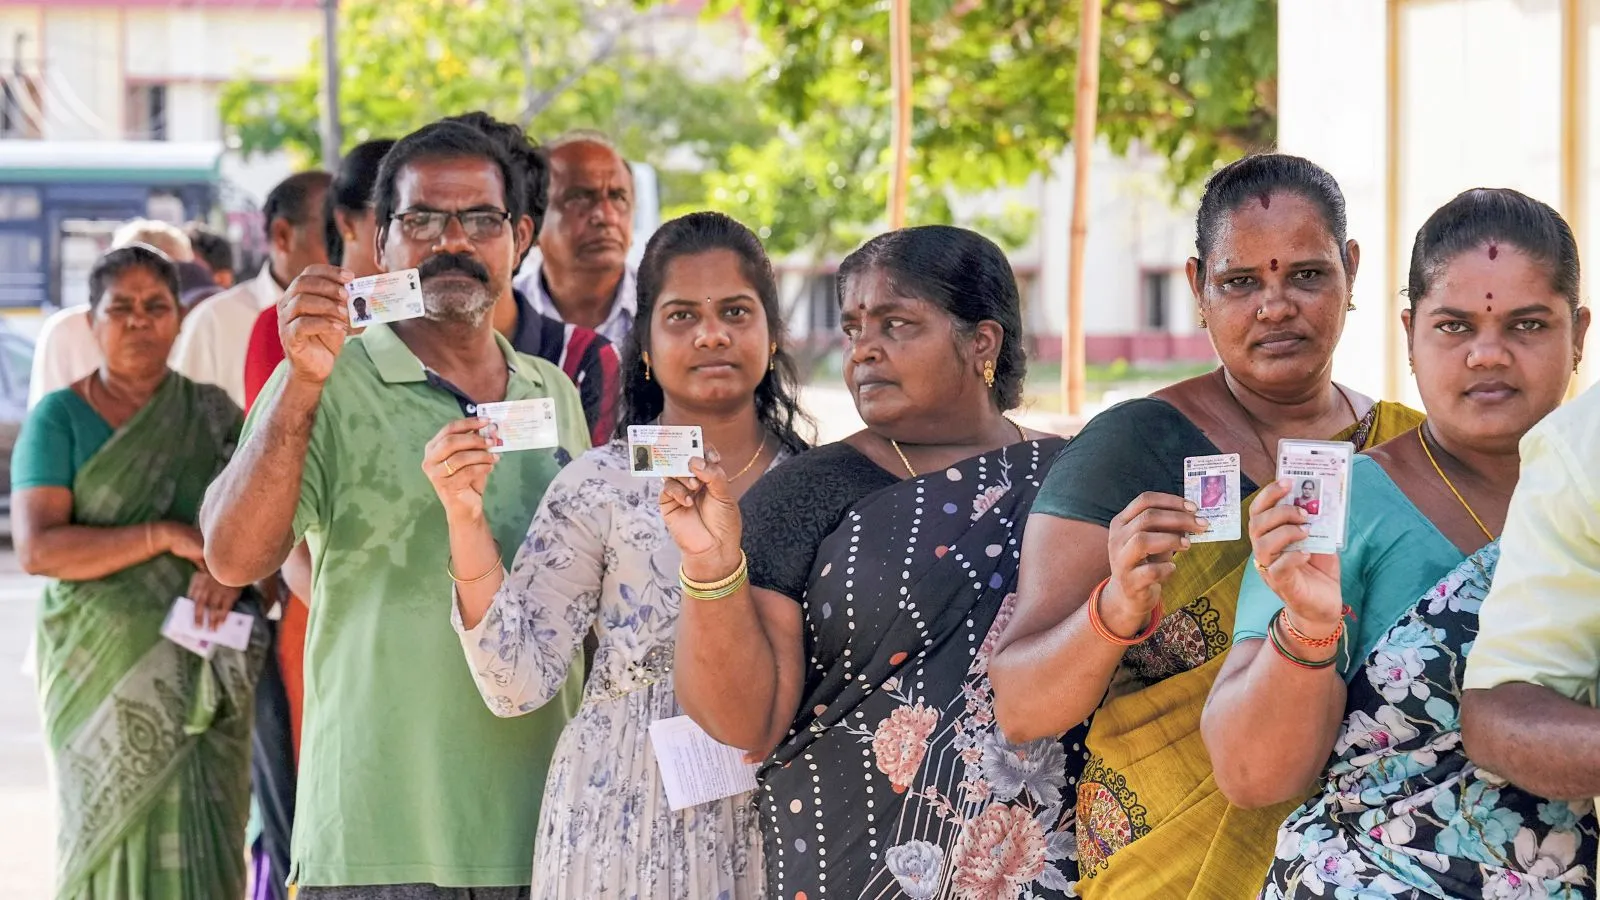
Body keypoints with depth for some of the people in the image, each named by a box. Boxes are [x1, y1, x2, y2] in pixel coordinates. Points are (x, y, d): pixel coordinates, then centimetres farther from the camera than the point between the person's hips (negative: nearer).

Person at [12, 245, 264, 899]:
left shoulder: (213, 414, 10)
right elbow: (36, 548, -11)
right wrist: (165, 536, -17)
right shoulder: (60, 419, 0)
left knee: (200, 845, -3)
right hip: (102, 669, -2)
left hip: (202, 673, 2)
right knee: (111, 835, -1)